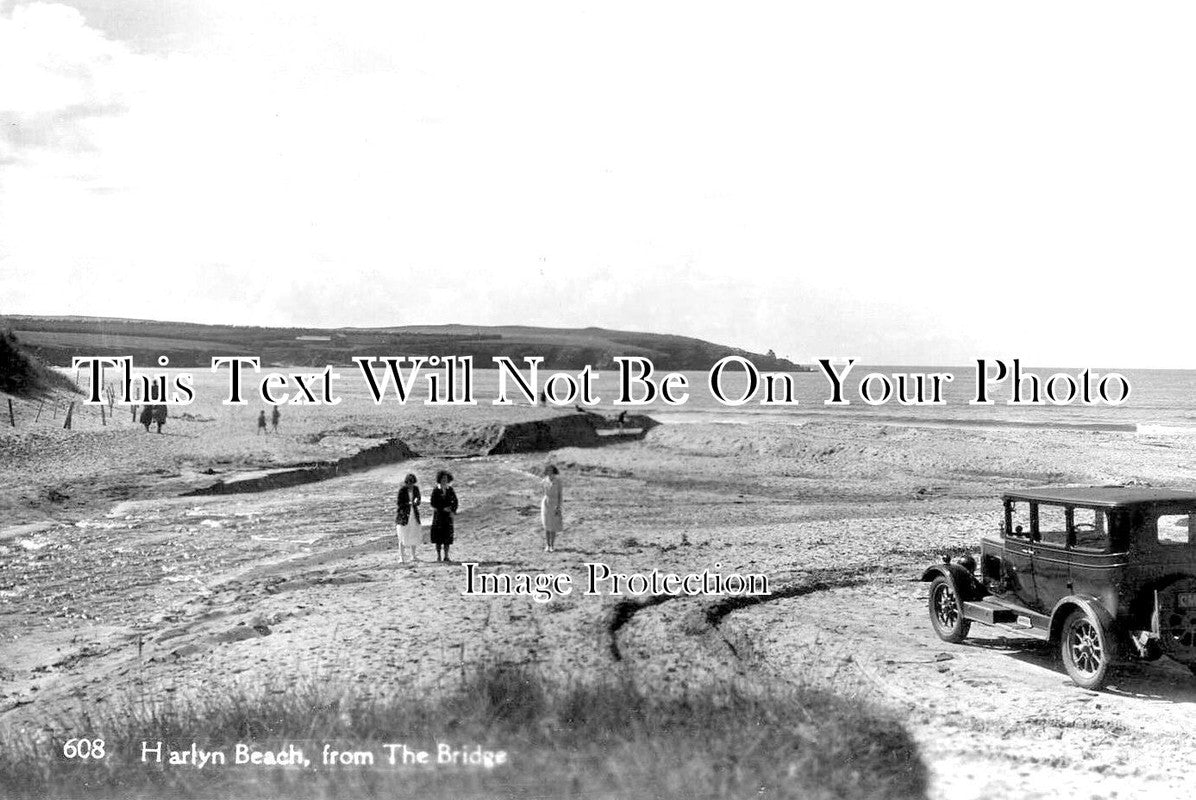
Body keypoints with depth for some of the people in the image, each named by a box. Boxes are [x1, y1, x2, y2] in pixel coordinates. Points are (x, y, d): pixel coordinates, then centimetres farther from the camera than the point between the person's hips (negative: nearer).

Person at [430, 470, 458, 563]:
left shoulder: (450, 490, 4)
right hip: (438, 515, -2)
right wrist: (443, 508, -16)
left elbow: (455, 501, 7)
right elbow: (433, 504, -9)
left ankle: (446, 557, 1)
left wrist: (453, 511, -7)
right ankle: (438, 556, 8)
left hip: (448, 515, 2)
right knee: (438, 536, -1)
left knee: (448, 536, -2)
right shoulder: (436, 490, -4)